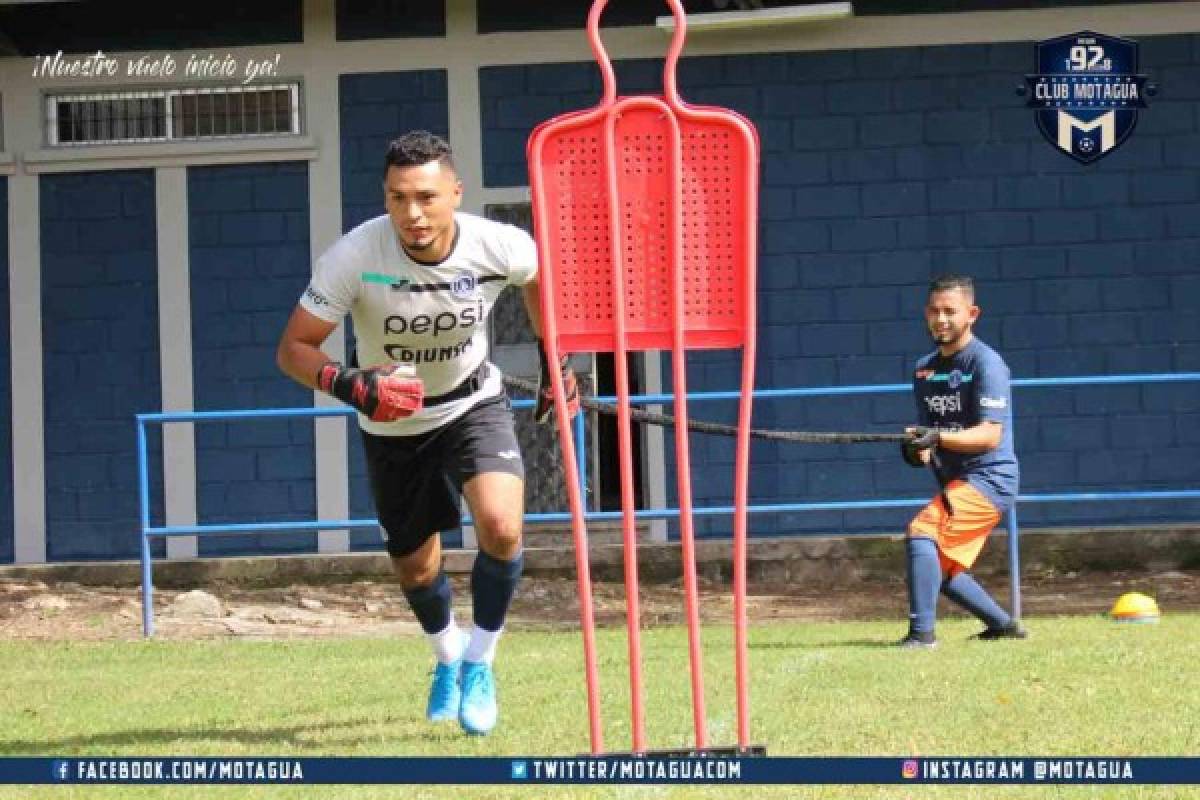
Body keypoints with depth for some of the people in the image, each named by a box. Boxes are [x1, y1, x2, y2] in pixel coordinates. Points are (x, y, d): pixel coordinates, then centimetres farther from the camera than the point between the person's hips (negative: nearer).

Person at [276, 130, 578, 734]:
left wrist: (554, 359, 5)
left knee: (501, 527, -25)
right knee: (414, 569, 13)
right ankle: (447, 656, 48)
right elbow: (293, 349, -22)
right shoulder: (354, 256, -30)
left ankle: (479, 662, 0)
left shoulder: (500, 247, -26)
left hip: (474, 404, -1)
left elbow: (540, 277, 0)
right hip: (392, 425, 1)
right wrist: (346, 383, -41)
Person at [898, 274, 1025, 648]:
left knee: (922, 532, -25)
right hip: (954, 482, 9)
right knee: (941, 566, 15)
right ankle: (1003, 626, 30)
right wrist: (918, 448, -9)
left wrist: (938, 438, -35)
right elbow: (928, 430, 15)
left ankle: (921, 632, -27)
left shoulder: (985, 363, -13)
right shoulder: (925, 368, 11)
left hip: (988, 476, -9)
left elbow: (990, 435, -21)